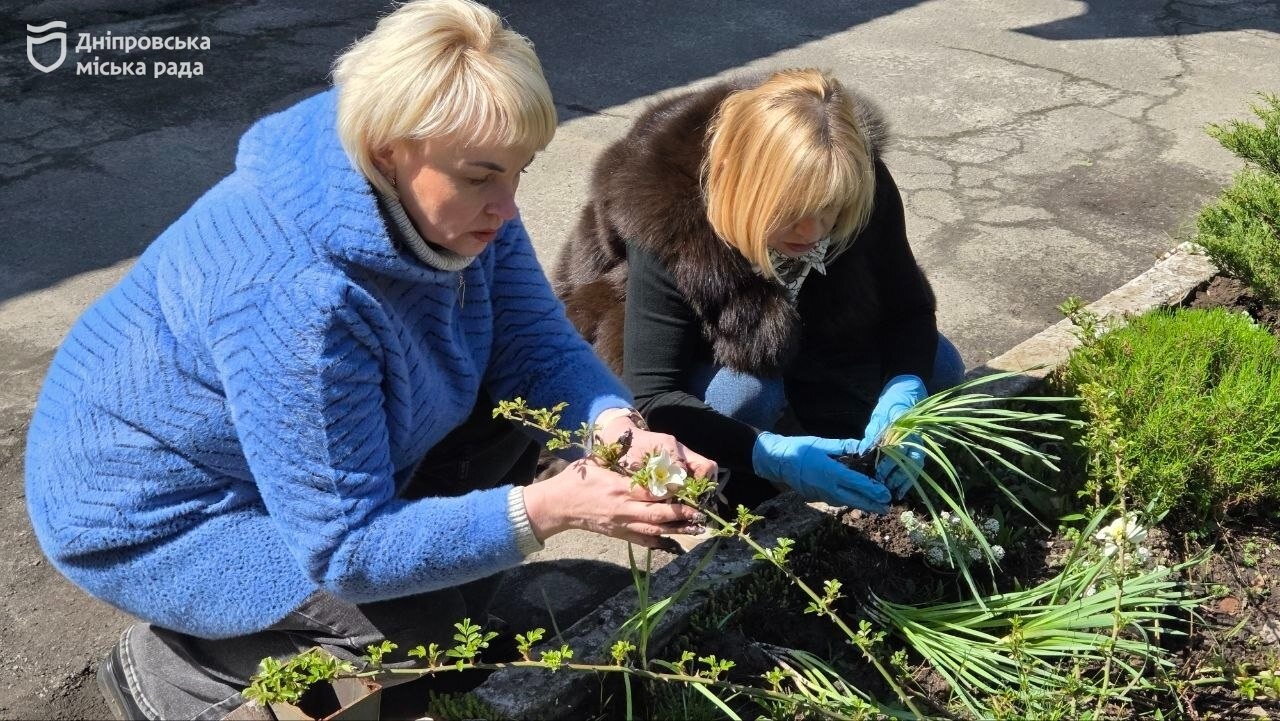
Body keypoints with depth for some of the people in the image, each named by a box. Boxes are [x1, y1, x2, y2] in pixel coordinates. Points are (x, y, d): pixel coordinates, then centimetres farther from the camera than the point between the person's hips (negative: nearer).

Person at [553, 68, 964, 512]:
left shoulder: (865, 187, -26)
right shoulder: (667, 224, -37)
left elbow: (909, 309, -16)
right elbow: (652, 396, -36)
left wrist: (901, 396, -38)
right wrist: (770, 455, -49)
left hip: (808, 352, 4)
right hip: (698, 369, -4)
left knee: (938, 368, -11)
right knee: (748, 392, -35)